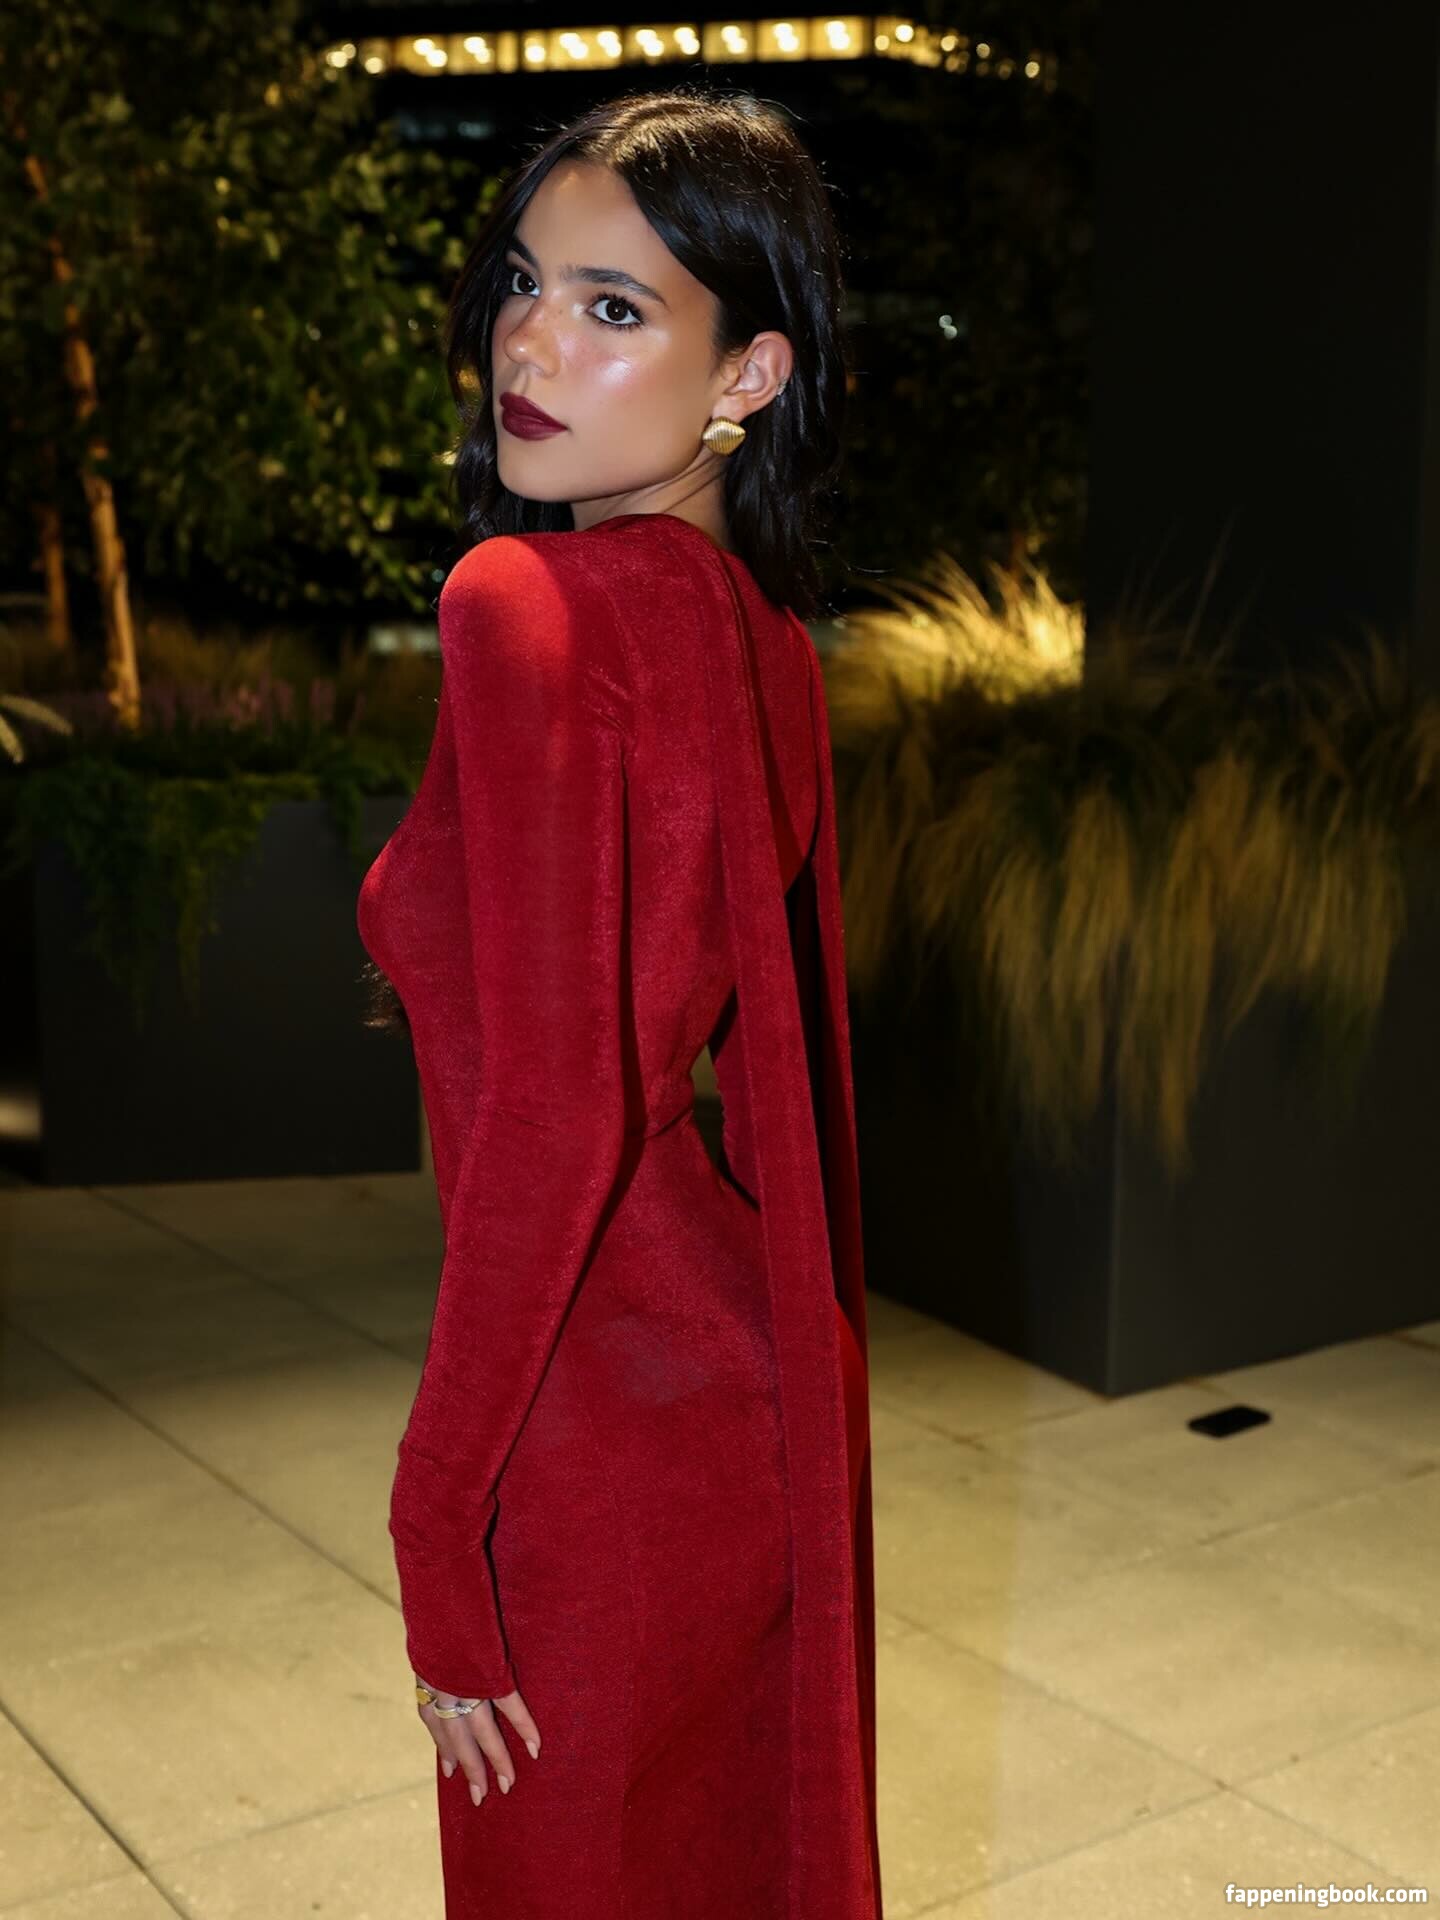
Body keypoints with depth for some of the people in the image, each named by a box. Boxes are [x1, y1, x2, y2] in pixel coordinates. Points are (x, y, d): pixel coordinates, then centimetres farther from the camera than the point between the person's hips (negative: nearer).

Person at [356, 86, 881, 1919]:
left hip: (612, 1418, -7)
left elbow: (552, 1112, -25)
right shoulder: (758, 616, 4)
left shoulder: (527, 604, -21)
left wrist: (437, 1521, -16)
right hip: (768, 1374, 8)